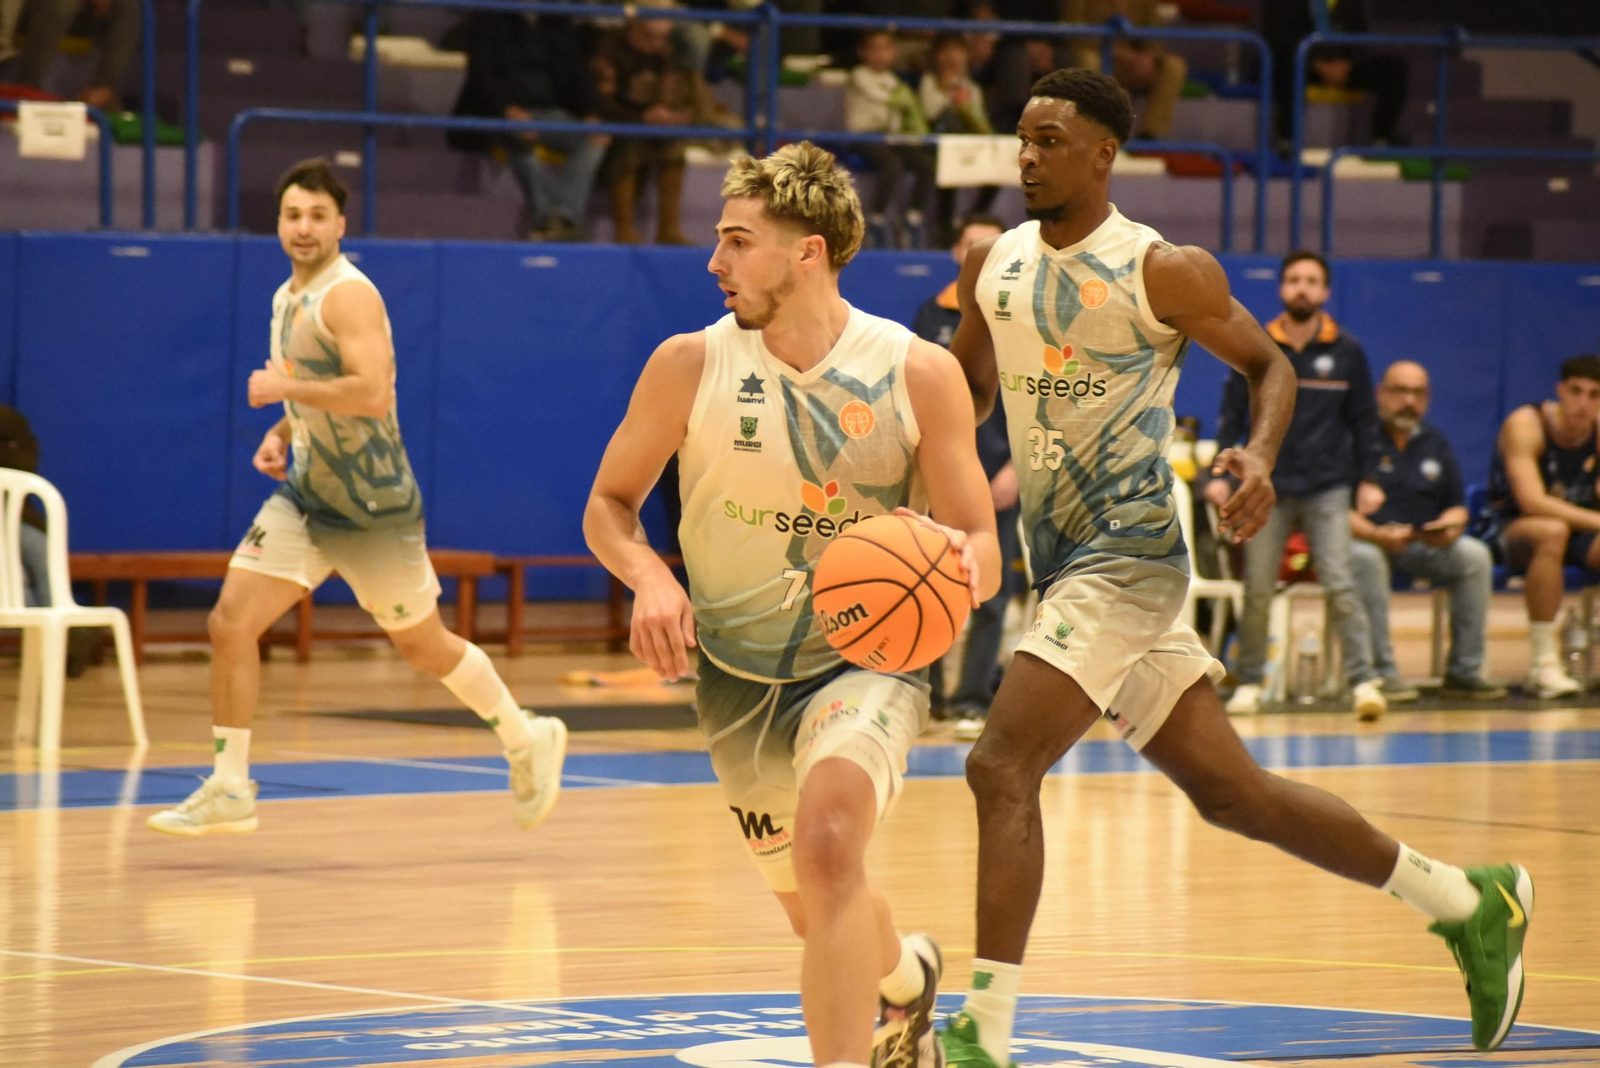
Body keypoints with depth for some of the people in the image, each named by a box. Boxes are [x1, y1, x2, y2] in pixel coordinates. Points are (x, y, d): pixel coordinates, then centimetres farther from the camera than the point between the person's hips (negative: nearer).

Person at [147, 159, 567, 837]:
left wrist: (283, 388, -24)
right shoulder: (286, 298, 10)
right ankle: (229, 792, -1)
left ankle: (529, 741, 30)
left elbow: (372, 394, -32)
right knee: (230, 623, -7)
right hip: (305, 497, 8)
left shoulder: (349, 296, -18)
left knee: (424, 646, 8)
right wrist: (281, 434, 8)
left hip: (373, 507, -7)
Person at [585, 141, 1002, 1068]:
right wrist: (650, 577, -18)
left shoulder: (919, 374, -11)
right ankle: (906, 976, 52)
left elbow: (982, 556, -6)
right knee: (818, 912, 16)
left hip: (867, 661, -3)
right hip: (738, 677, 3)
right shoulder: (691, 365, -8)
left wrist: (961, 559, -31)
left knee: (826, 845, -32)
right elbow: (609, 505, 4)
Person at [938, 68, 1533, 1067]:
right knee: (1230, 788, 12)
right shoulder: (993, 265, 9)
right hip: (1067, 564, 7)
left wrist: (1261, 453, -18)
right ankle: (1469, 902, 25)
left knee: (1002, 768, -18)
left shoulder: (1163, 273, -10)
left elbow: (1268, 362, 2)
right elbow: (968, 384, 22)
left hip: (1129, 555, -7)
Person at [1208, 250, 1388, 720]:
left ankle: (1364, 681, -14)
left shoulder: (1346, 352, 4)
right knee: (1257, 592, 1)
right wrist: (1219, 473, -2)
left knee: (1340, 583, -11)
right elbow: (1232, 413, 5)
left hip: (1327, 488, -1)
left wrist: (1368, 479, 4)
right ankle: (1248, 684, 11)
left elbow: (1363, 420, 9)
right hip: (1267, 488, 1)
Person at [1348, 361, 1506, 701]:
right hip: (1367, 538, -5)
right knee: (1364, 558, -39)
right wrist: (1377, 534, -29)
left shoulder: (1436, 445, 16)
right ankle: (1381, 672, -35)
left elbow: (1457, 506, 16)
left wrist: (1450, 525, -9)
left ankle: (1464, 671, -15)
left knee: (1475, 555, -19)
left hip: (1423, 546, 5)